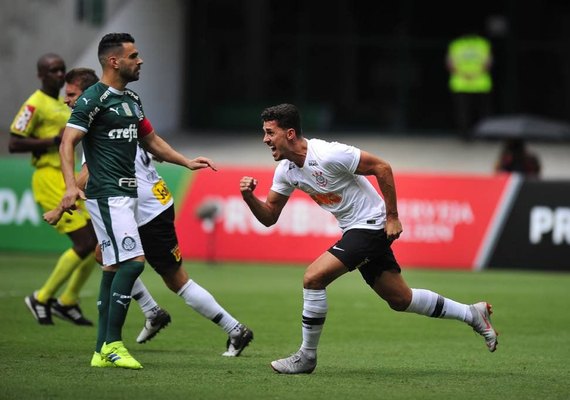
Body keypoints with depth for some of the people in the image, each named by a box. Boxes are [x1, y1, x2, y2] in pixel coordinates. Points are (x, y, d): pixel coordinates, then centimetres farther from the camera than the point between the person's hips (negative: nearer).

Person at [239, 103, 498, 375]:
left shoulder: (327, 154, -23)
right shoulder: (286, 170, 1)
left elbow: (381, 167, -18)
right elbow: (269, 217, 7)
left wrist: (392, 217, -17)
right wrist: (249, 197, -13)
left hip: (371, 226, -9)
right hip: (353, 230, 9)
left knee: (313, 278, -19)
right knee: (400, 299, 14)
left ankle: (306, 357, -8)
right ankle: (472, 314, 30)